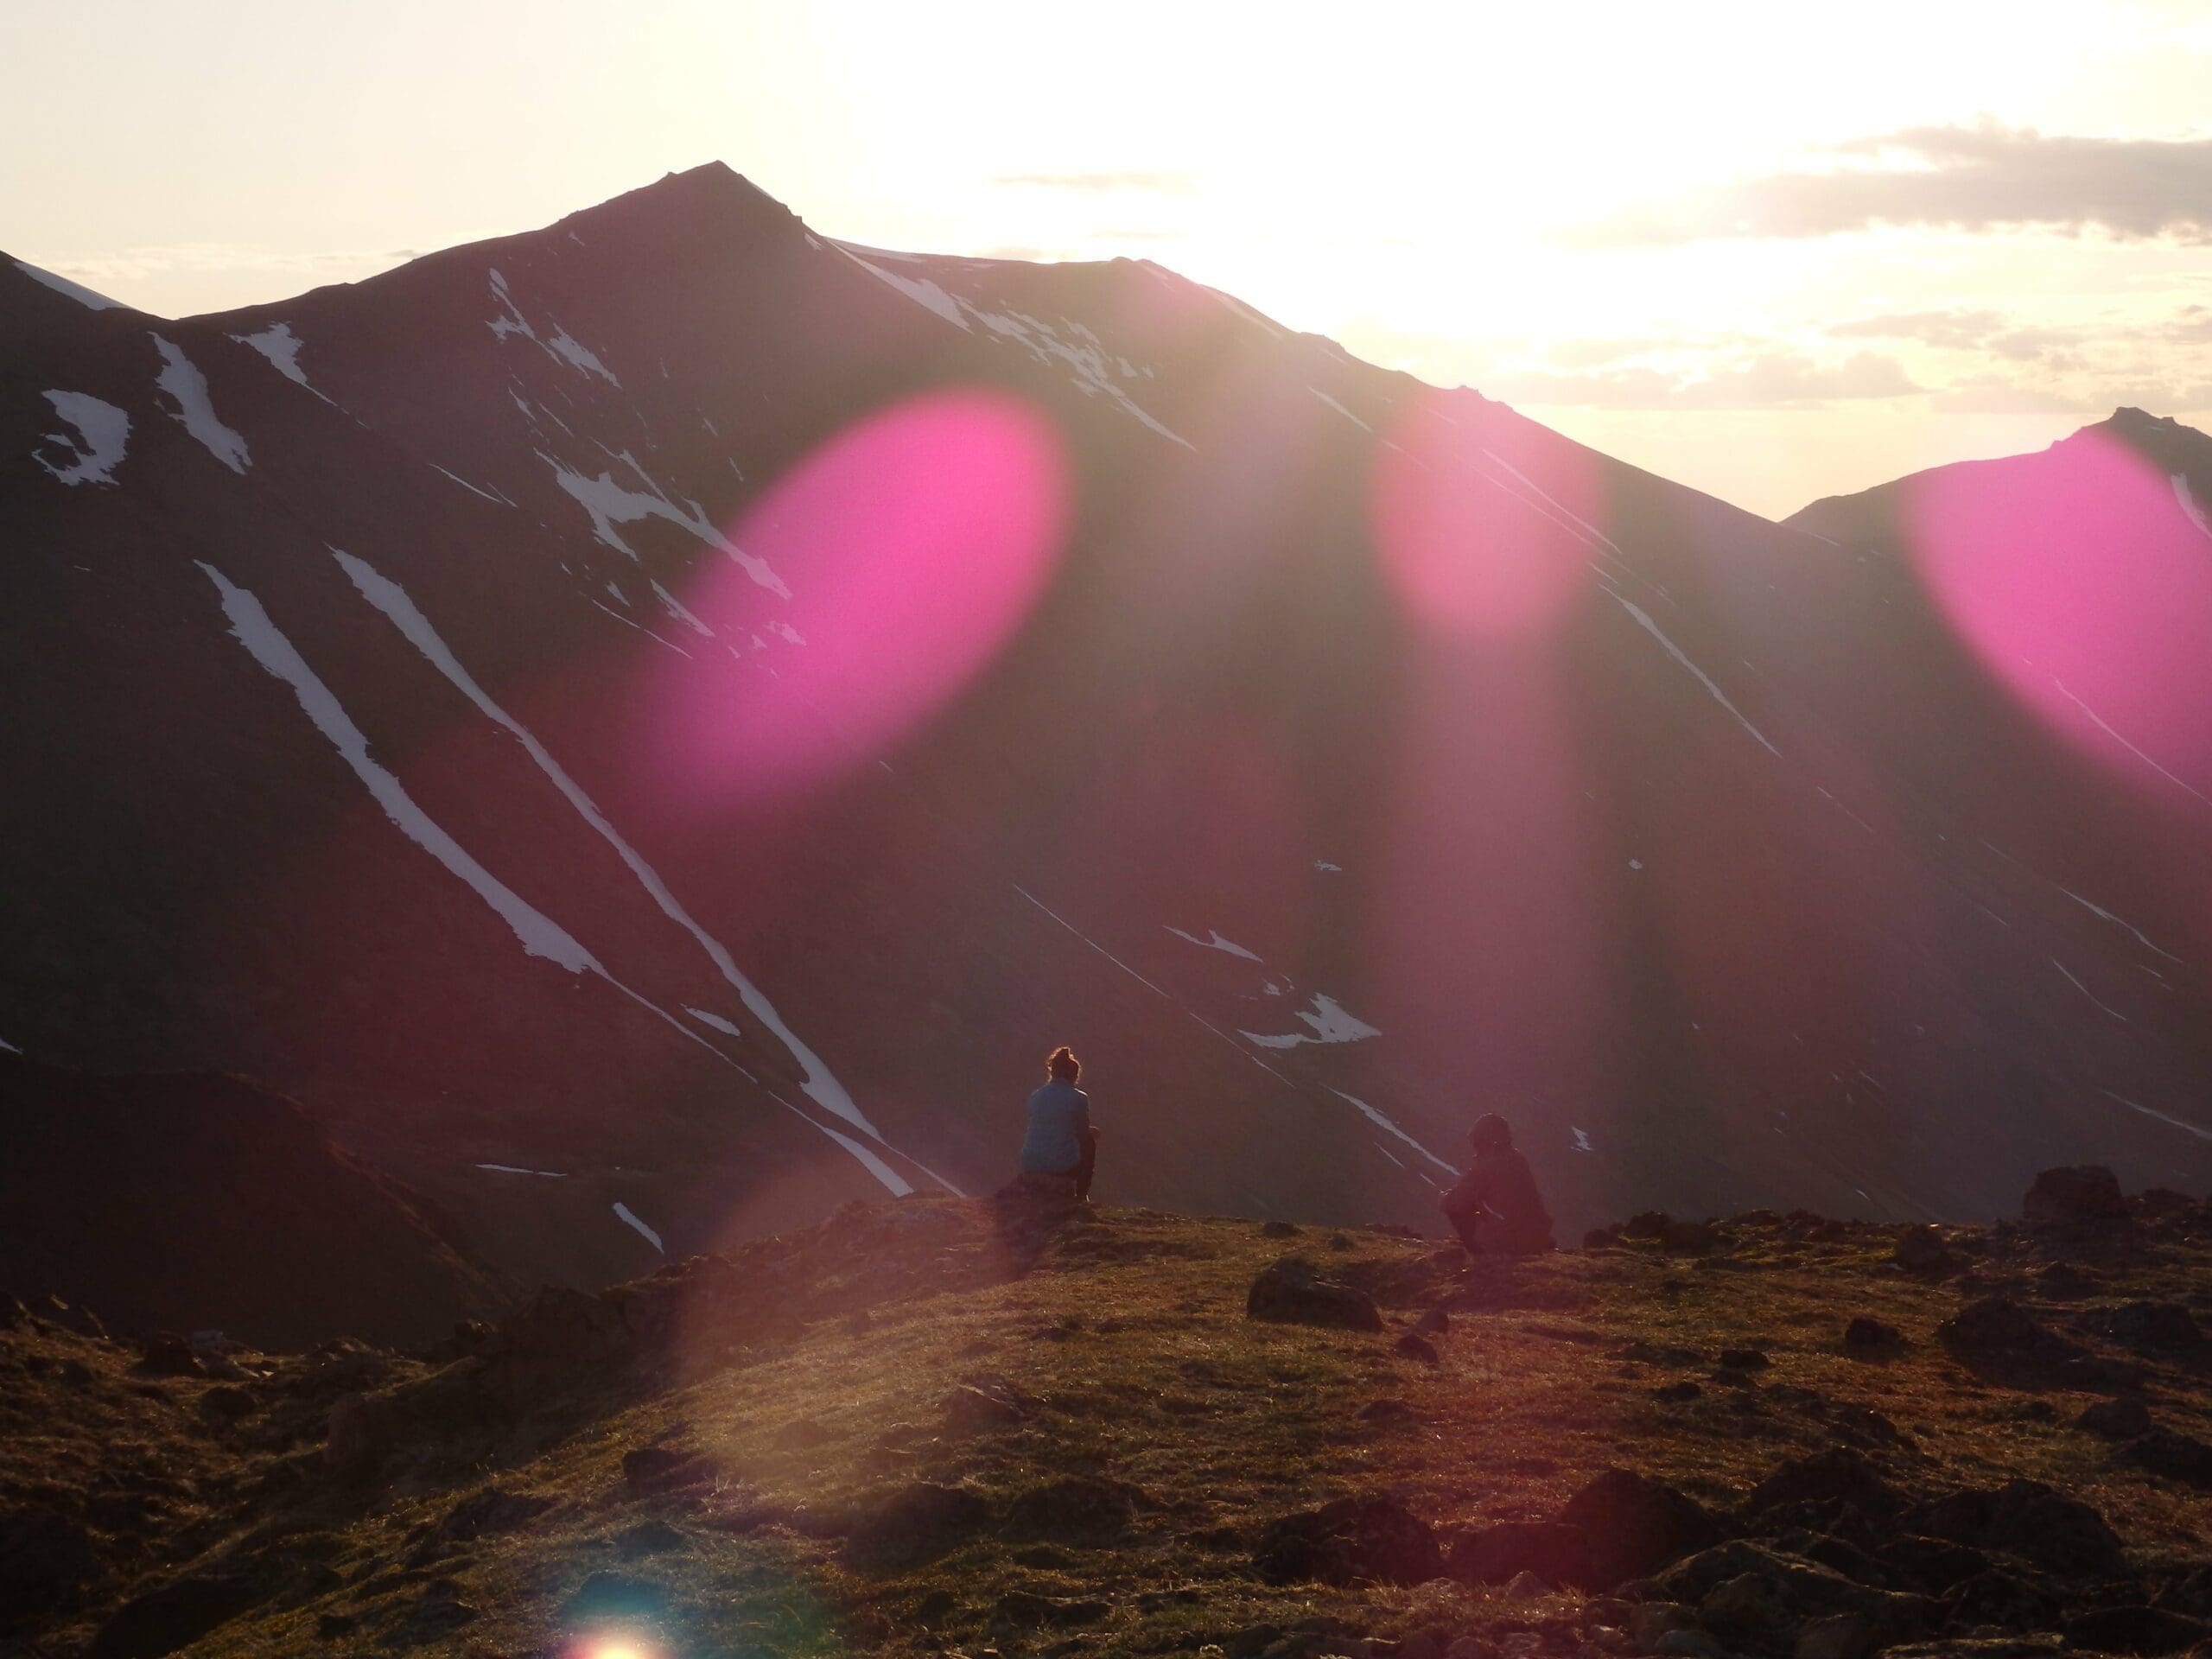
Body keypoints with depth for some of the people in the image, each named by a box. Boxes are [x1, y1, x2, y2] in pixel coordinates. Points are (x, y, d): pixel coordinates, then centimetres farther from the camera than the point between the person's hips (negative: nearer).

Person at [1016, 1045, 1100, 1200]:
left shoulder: (1036, 1096, 6)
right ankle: (1082, 1195, 29)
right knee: (1090, 1140, 27)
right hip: (1063, 1169, -4)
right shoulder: (1079, 1099, -5)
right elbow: (1083, 1135, 7)